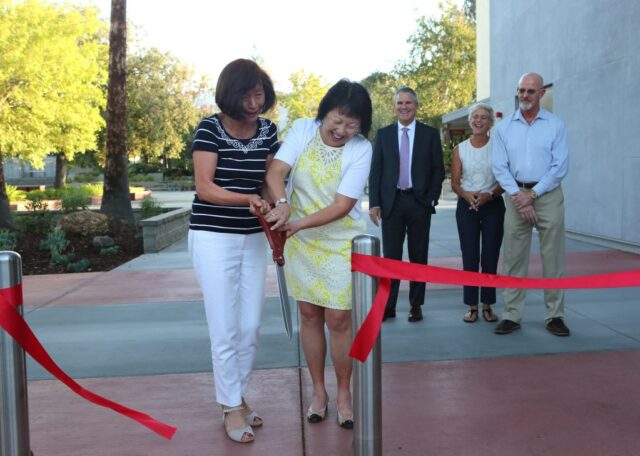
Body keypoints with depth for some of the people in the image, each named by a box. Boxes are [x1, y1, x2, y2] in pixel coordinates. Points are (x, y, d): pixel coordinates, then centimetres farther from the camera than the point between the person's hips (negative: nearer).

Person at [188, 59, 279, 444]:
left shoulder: (268, 130, 2)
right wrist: (249, 199, -30)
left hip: (253, 238, 5)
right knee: (224, 328, -1)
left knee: (251, 325, 8)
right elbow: (205, 187, -16)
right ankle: (232, 408, 13)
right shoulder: (210, 128, -11)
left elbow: (271, 180, 8)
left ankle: (240, 397, 26)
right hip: (213, 238, -4)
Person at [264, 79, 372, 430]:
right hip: (300, 240, 2)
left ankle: (343, 393, 20)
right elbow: (276, 171, -16)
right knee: (309, 315, 10)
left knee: (338, 320, 0)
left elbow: (343, 204, -19)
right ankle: (318, 390, 27)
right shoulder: (302, 129, -7)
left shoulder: (361, 149, -14)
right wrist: (282, 203, -37)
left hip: (340, 242, -2)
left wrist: (298, 223, -30)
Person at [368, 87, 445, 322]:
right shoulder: (383, 134, 7)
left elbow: (438, 169, 4)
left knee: (418, 256, 6)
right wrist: (374, 203, -3)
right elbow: (375, 170, 5)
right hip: (391, 202, 1)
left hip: (419, 202, 0)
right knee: (390, 256, 2)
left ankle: (416, 305, 15)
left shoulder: (430, 134, 5)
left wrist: (432, 199, -6)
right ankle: (388, 306, 8)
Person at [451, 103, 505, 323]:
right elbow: (455, 183, 5)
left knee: (490, 258, 2)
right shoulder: (460, 149, 6)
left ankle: (487, 306, 12)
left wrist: (489, 195, -18)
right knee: (470, 258, 1)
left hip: (493, 206, -1)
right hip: (467, 206, 1)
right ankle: (472, 307, 8)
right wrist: (467, 195, -16)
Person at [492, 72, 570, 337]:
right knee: (513, 258, 1)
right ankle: (512, 316, 7)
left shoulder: (555, 125, 3)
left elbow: (560, 166, -3)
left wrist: (533, 193, -11)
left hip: (548, 195, -1)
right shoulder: (504, 127, 7)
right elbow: (499, 167, 2)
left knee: (553, 258, 1)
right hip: (517, 196, 1)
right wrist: (519, 196, -10)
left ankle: (554, 316, 9)